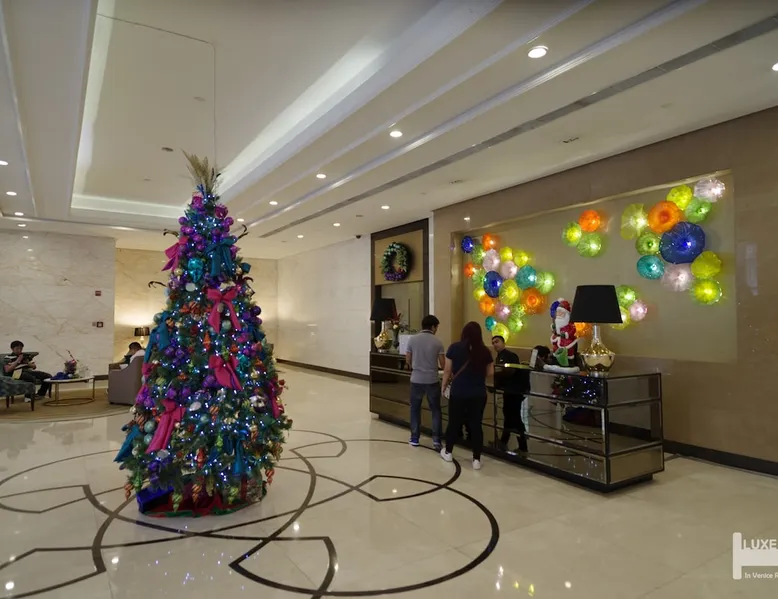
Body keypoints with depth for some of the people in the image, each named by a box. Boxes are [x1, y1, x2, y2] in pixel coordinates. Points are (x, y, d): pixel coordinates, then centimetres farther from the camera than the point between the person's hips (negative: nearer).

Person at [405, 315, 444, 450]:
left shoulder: (412, 340, -3)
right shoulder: (437, 342, -6)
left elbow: (408, 361, 3)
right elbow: (442, 364, -4)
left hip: (416, 379, 1)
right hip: (432, 380, -1)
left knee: (415, 409, 14)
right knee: (436, 410, 11)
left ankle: (414, 439, 19)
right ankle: (436, 439, 5)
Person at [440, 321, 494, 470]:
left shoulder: (454, 347, -6)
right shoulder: (484, 351, -3)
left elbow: (447, 370, -3)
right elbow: (490, 373, 2)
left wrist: (444, 385, 11)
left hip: (458, 392, 0)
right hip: (478, 394, 1)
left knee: (454, 422, 14)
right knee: (476, 424, 8)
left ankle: (447, 452, 31)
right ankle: (476, 459, 12)